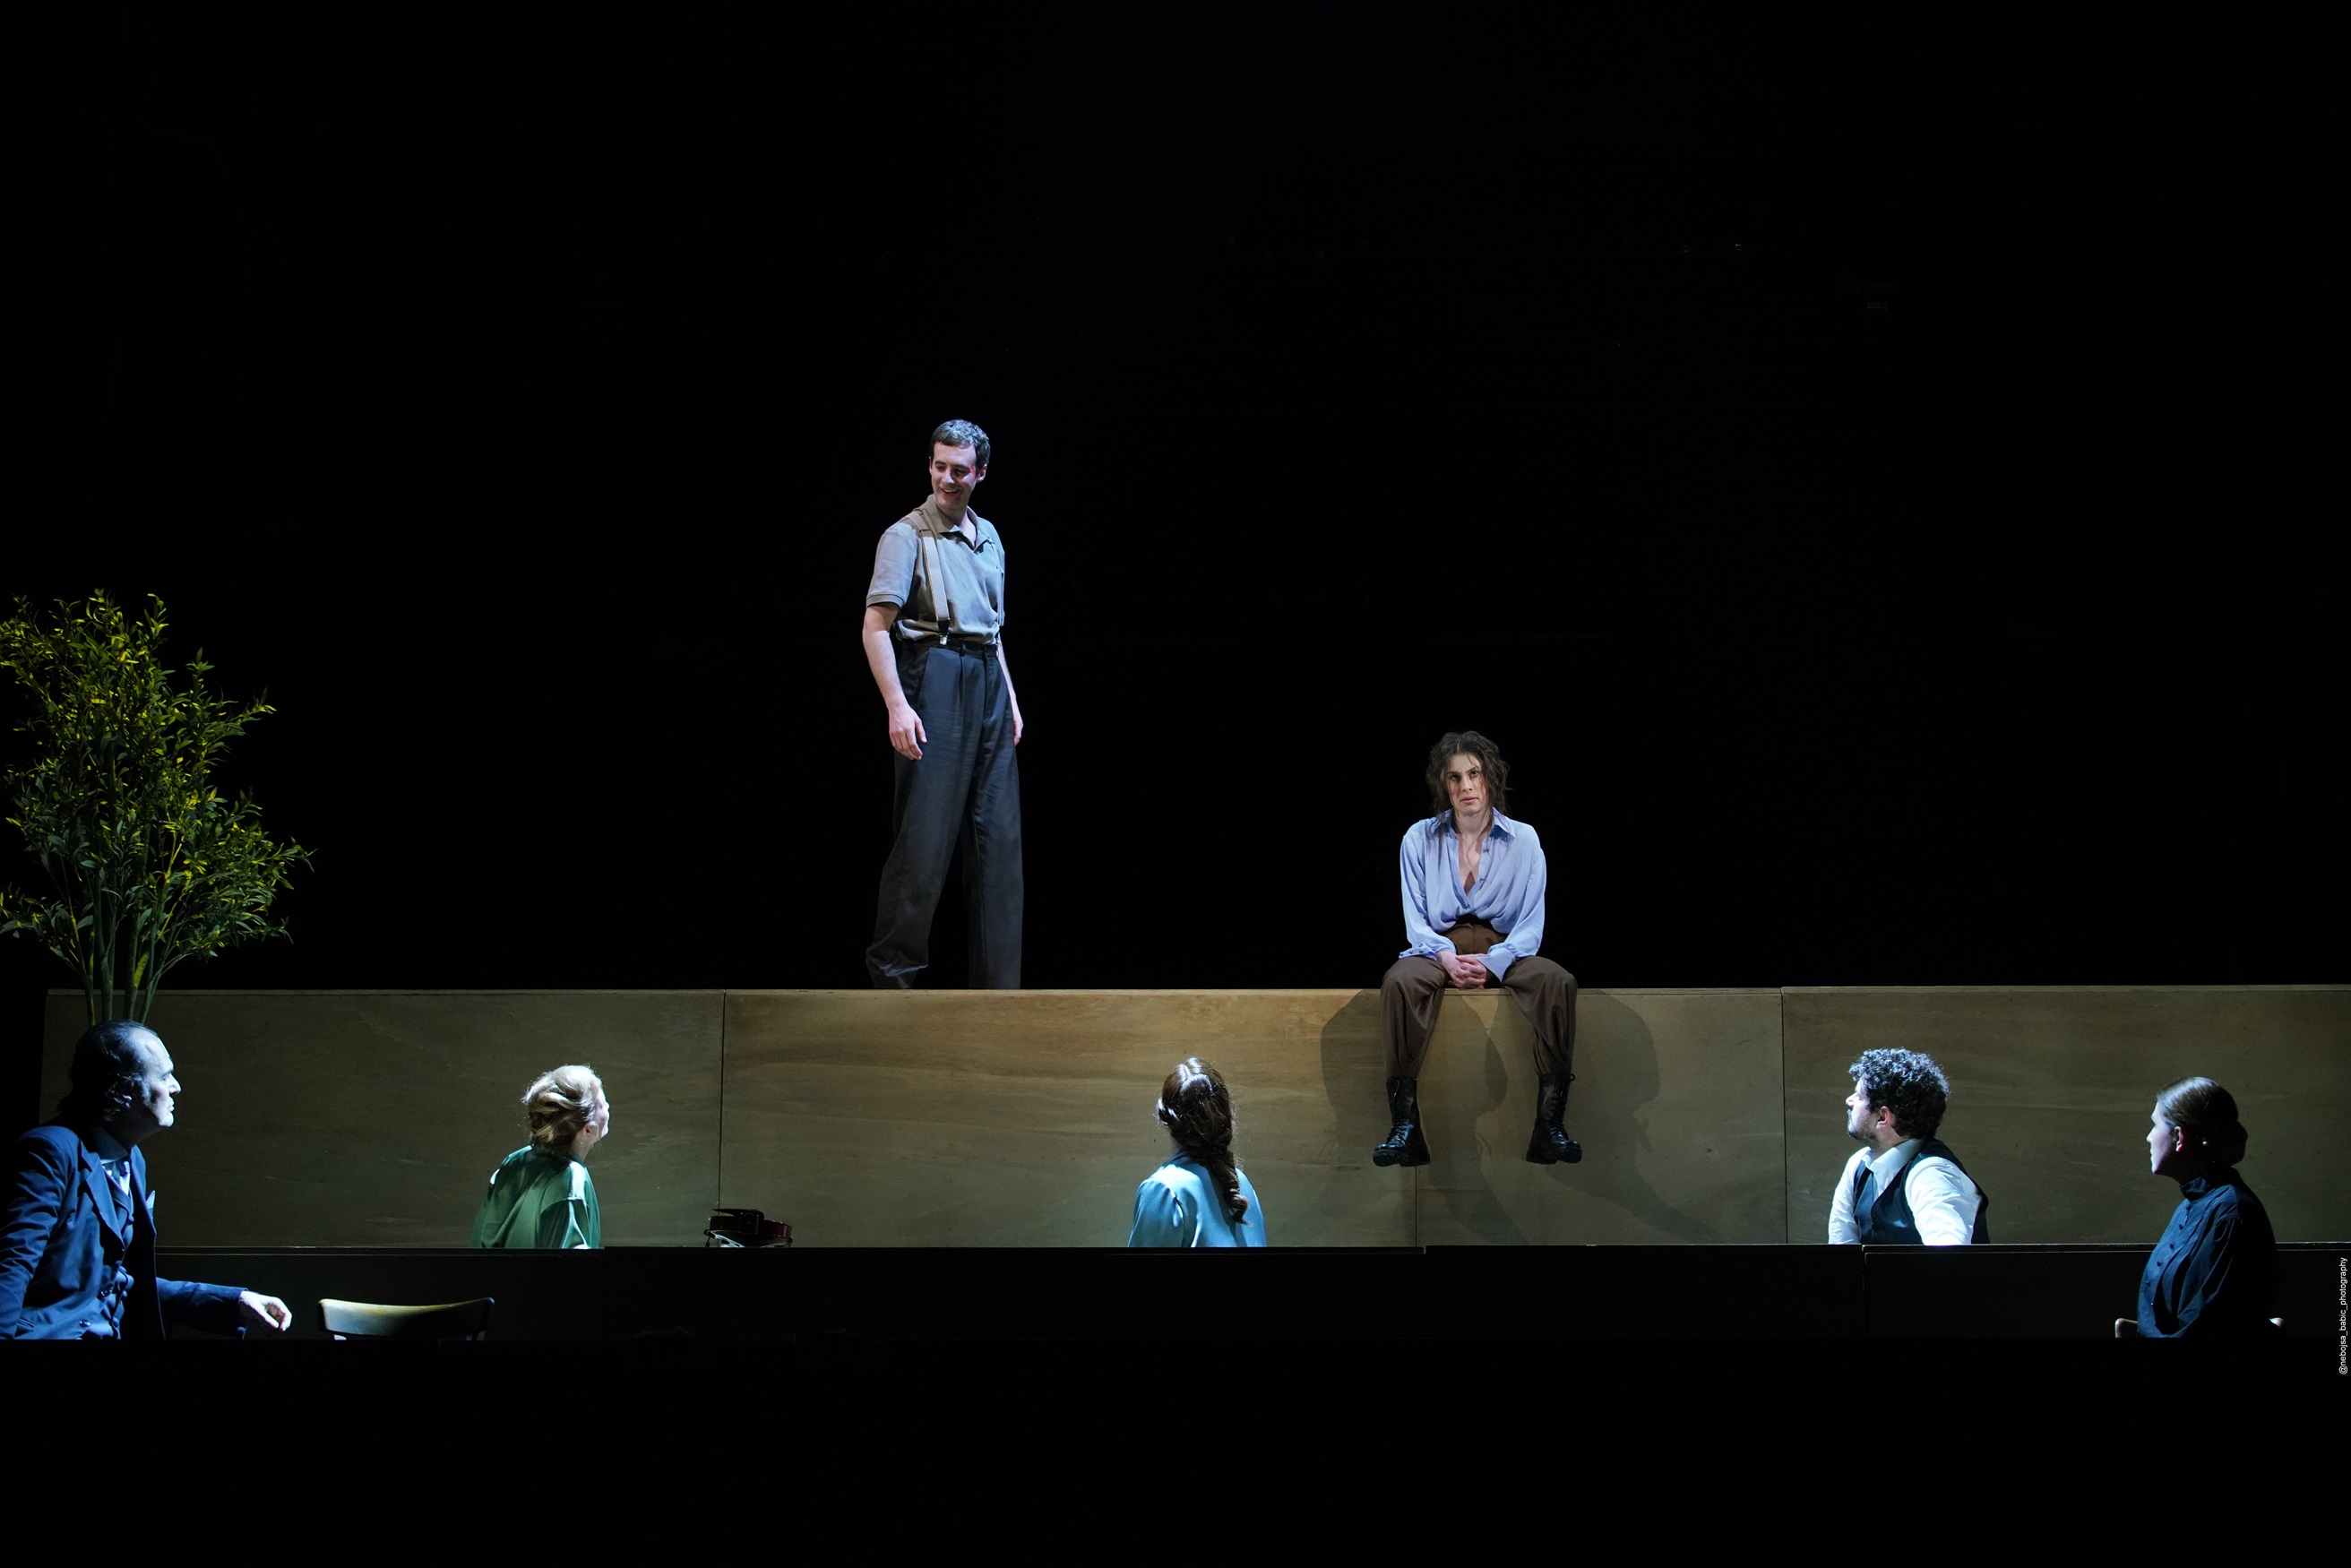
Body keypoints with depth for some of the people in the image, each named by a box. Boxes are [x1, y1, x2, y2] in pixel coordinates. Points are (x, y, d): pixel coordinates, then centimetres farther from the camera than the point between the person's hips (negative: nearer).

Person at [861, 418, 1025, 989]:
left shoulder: (988, 536, 17)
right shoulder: (907, 535, -5)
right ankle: (891, 966, 1)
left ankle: (999, 980, 11)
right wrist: (897, 705, -22)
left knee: (999, 833, 6)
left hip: (987, 682, 7)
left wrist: (1009, 694, 18)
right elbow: (876, 626, -13)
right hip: (934, 676, -7)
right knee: (925, 834, -9)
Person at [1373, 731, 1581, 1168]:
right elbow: (1415, 921, 3)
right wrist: (1446, 957, -18)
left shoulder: (1523, 840, 4)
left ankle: (1549, 1126, -32)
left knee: (1557, 981, -32)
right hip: (1439, 950, 0)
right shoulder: (1420, 838, 5)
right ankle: (1405, 1127, -36)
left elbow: (1531, 926, 0)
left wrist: (1491, 963, -19)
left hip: (1503, 954, 0)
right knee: (1399, 981, -35)